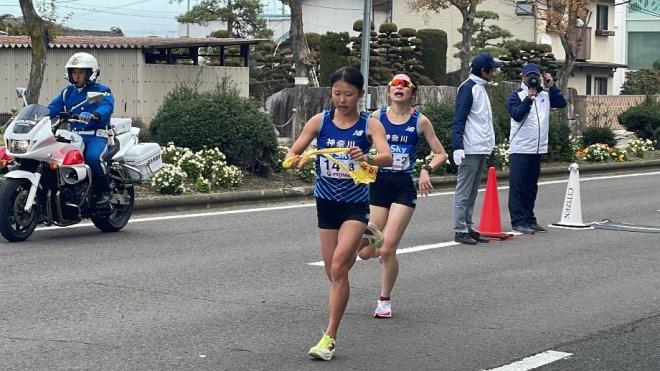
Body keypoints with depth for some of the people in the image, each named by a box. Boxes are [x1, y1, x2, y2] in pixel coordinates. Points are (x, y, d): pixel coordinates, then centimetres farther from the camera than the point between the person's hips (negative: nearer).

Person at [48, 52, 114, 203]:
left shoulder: (102, 91, 2)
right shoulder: (68, 92, 20)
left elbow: (106, 107, -18)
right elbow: (53, 108, 10)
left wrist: (93, 115, -41)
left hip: (96, 136, -5)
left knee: (93, 156, -35)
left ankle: (104, 190, -13)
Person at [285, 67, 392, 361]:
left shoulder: (370, 124, -7)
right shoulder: (320, 121, -1)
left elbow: (387, 157, -23)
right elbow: (293, 152, -2)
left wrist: (366, 158, -43)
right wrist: (296, 160, -26)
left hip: (355, 205, -3)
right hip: (326, 202, 4)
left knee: (338, 269, -16)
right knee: (333, 273, 9)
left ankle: (329, 337, -11)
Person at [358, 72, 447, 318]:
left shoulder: (420, 121, -1)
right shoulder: (376, 117, 2)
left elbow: (441, 154, 5)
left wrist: (427, 169, -12)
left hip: (404, 188, -2)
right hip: (378, 185, 2)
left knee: (387, 250, -10)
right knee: (365, 252, -1)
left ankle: (385, 300, 11)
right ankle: (385, 253, 37)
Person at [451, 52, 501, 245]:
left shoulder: (480, 88, 18)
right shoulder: (468, 88, -10)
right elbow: (458, 120, -15)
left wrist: (488, 145, 19)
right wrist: (458, 147, -21)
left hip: (482, 149, 9)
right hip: (470, 149, -9)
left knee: (472, 192, 13)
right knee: (464, 191, -5)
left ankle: (469, 228, 18)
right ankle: (460, 230, -3)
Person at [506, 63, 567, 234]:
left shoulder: (545, 95, 12)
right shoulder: (516, 95, -4)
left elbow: (562, 103, 2)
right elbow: (517, 115, -17)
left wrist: (552, 86, -3)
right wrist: (528, 98, -23)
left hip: (538, 149, 6)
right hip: (520, 149, -6)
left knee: (531, 187, 12)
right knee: (518, 187, -4)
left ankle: (529, 220, 18)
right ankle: (518, 221, -3)